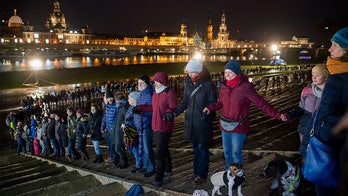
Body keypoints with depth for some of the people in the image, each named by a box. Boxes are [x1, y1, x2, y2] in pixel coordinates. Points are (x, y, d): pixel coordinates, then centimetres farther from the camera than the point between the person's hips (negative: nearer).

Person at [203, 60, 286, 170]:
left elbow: (261, 103, -18)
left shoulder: (245, 87, -19)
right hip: (225, 125, 6)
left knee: (236, 153, 6)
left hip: (239, 127, -6)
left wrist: (277, 115, -24)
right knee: (227, 152, 20)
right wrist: (210, 108, -6)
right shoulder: (225, 85, -1)